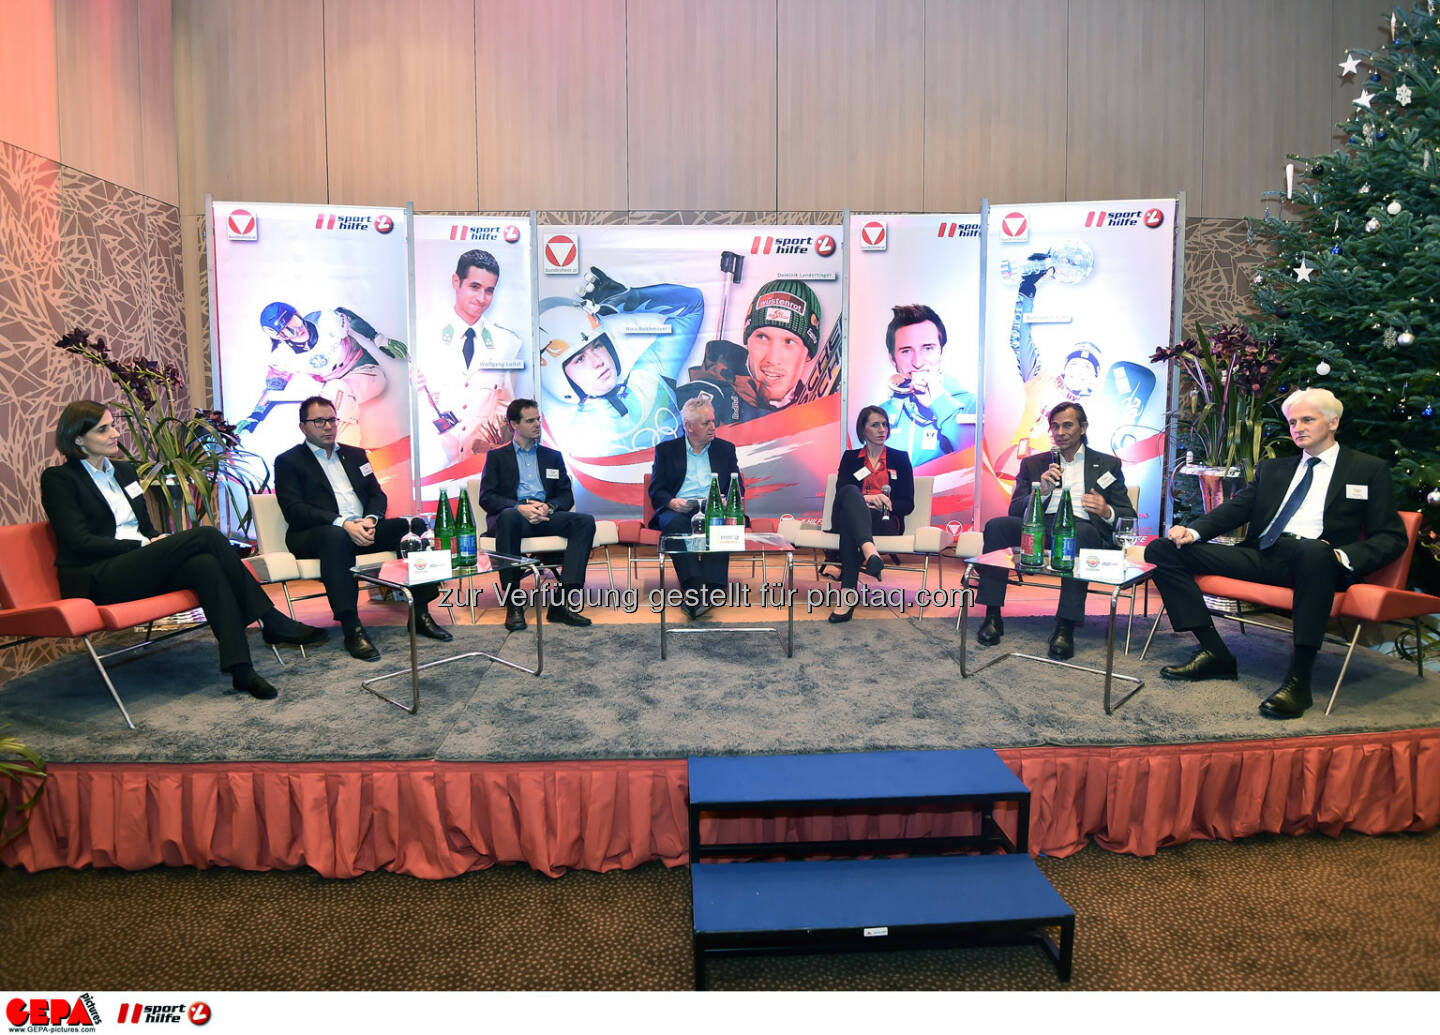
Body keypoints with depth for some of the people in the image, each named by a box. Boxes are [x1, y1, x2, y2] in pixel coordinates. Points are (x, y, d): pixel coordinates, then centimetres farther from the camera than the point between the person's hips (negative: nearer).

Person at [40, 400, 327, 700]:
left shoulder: (123, 470, 21)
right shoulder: (58, 479, 1)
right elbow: (80, 541, -10)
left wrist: (160, 541, -2)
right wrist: (144, 545, -15)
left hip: (142, 567, 6)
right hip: (99, 581, -6)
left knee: (206, 565, -30)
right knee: (206, 535, -26)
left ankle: (240, 668, -38)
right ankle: (272, 622, -22)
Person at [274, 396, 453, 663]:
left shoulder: (355, 454, 24)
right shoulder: (288, 461, 7)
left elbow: (377, 495, 17)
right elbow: (294, 510, -8)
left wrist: (370, 520, -8)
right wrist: (343, 524, -22)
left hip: (363, 529, 5)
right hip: (314, 535, -5)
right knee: (335, 537, -40)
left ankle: (420, 614, -17)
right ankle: (352, 629, -39)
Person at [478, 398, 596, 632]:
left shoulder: (553, 456, 24)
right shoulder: (497, 457, 16)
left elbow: (567, 496, 15)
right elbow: (486, 497, 2)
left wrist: (549, 507, -9)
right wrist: (519, 507, -16)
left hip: (545, 517, 3)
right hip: (512, 516, -3)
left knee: (585, 521, -27)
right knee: (509, 516, -40)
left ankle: (562, 602, -34)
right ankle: (513, 604, -36)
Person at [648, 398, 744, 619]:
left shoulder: (725, 449, 21)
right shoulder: (666, 450, 16)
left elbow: (738, 487, 15)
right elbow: (656, 490, 9)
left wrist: (727, 502, -9)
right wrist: (672, 502, -14)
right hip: (679, 509, 0)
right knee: (674, 523, -36)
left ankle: (711, 590, -47)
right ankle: (695, 589, -46)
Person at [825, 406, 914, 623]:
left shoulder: (899, 458, 20)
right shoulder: (850, 457, 22)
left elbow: (908, 504, 11)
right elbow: (840, 494, 5)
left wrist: (885, 503, -11)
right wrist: (865, 499, -17)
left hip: (885, 520, -1)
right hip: (852, 517, 1)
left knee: (849, 523, -37)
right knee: (851, 491, -37)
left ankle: (848, 592, -52)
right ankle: (869, 550, -64)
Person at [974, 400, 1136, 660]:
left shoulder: (1108, 464, 20)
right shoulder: (1033, 463, 23)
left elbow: (1129, 515, 15)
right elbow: (1015, 510, 12)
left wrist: (1107, 512, -8)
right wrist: (1042, 490, -7)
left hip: (1082, 529, -2)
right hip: (1039, 529, 2)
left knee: (1080, 531, -38)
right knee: (997, 525, -26)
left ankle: (1066, 627, -37)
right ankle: (992, 617, -24)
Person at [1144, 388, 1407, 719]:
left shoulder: (1370, 470, 14)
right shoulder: (1272, 469, 26)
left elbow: (1393, 538, 7)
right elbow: (1235, 509, 15)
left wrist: (1344, 556, -15)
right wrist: (1193, 530, -7)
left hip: (1316, 561, -4)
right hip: (1262, 556, 5)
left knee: (1314, 551, -43)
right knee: (1164, 549, -11)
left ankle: (1299, 678, -36)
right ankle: (1214, 653, -15)